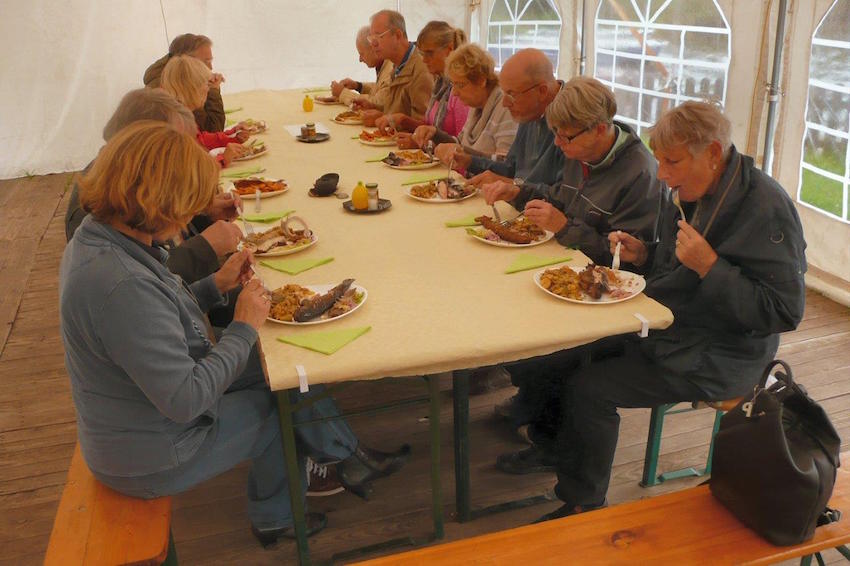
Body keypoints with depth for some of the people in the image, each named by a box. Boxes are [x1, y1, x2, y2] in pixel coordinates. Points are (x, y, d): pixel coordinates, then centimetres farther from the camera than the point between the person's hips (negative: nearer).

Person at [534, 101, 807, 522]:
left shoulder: (766, 208, -20)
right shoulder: (686, 192, 6)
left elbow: (785, 312, -22)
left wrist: (708, 265, -29)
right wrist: (644, 255, -2)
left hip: (717, 358, -9)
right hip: (668, 329, 9)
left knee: (588, 388, -16)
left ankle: (583, 503, 5)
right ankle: (551, 448, 18)